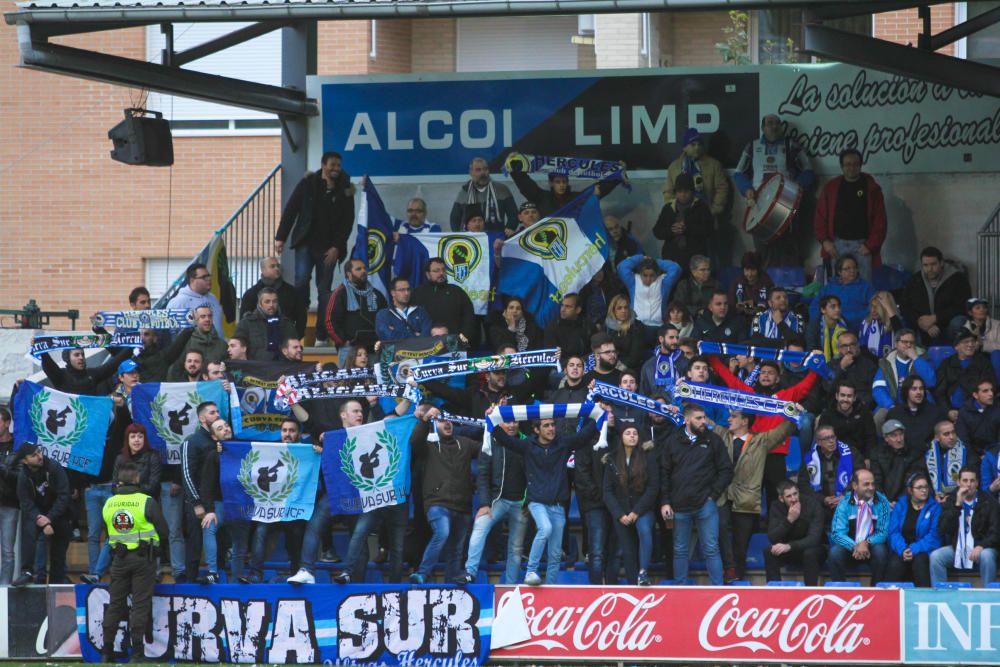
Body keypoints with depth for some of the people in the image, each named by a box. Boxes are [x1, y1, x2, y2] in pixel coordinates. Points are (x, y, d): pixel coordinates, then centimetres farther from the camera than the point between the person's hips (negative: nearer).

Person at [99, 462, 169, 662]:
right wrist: (157, 548, 12)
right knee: (140, 604, -1)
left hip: (119, 558, 4)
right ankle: (137, 651, -4)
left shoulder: (109, 504, 4)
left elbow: (108, 533, 13)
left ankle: (107, 651, 11)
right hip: (143, 558, -4)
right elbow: (163, 530, -5)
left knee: (115, 603, 10)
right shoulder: (146, 502, -10)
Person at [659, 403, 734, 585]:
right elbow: (664, 473, 6)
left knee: (711, 549, -3)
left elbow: (726, 470, 4)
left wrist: (713, 494, -4)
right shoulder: (673, 442, 6)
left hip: (706, 504, -1)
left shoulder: (713, 440, 4)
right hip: (680, 506, 1)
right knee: (680, 550, 7)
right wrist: (665, 502, -1)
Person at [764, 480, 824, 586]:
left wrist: (789, 546, -44)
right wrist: (789, 520, -35)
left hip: (811, 550, -3)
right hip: (789, 551, 3)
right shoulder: (776, 507, -11)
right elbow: (772, 538, -20)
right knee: (769, 552, -25)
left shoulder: (812, 504, -20)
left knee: (810, 553, -36)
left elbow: (814, 538, -29)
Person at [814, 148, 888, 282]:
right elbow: (820, 217, 9)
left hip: (862, 245, -2)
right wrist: (824, 241, -3)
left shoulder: (871, 188, 3)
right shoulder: (831, 187, 9)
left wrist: (870, 245, -7)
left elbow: (880, 221, 0)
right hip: (838, 245, 2)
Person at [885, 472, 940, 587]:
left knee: (920, 561, -34)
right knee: (895, 564, -31)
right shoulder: (900, 506, 11)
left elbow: (933, 536, -5)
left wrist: (914, 549, -20)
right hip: (902, 550, 1)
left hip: (924, 550, -1)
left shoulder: (934, 507, 5)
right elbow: (894, 532, 2)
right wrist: (902, 549, -18)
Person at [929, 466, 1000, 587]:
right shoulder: (950, 500, 5)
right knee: (935, 556, -24)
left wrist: (981, 546, -26)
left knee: (987, 556, -35)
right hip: (956, 548, 2)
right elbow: (944, 528, -8)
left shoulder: (988, 501, -1)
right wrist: (957, 504, -18)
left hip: (979, 549, -2)